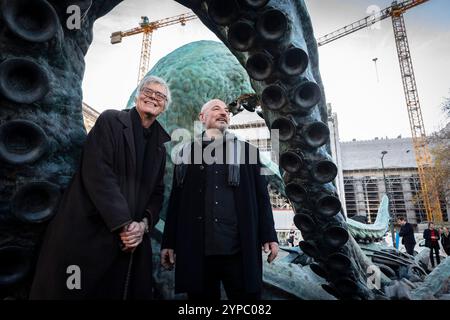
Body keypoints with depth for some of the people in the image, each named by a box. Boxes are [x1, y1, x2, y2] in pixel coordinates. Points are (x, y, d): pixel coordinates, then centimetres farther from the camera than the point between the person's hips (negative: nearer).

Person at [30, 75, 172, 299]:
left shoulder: (160, 145, 13)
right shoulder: (110, 121, -2)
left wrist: (143, 224, -7)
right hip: (88, 233, -4)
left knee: (126, 291, 8)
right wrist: (124, 224, -16)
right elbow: (97, 174, -13)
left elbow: (157, 192, 11)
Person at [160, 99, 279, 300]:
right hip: (196, 248, 1)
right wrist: (169, 243, 5)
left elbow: (261, 196, 7)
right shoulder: (187, 153, 11)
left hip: (240, 247, 0)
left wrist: (269, 236, 1)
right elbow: (176, 199, 8)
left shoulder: (246, 151, 10)